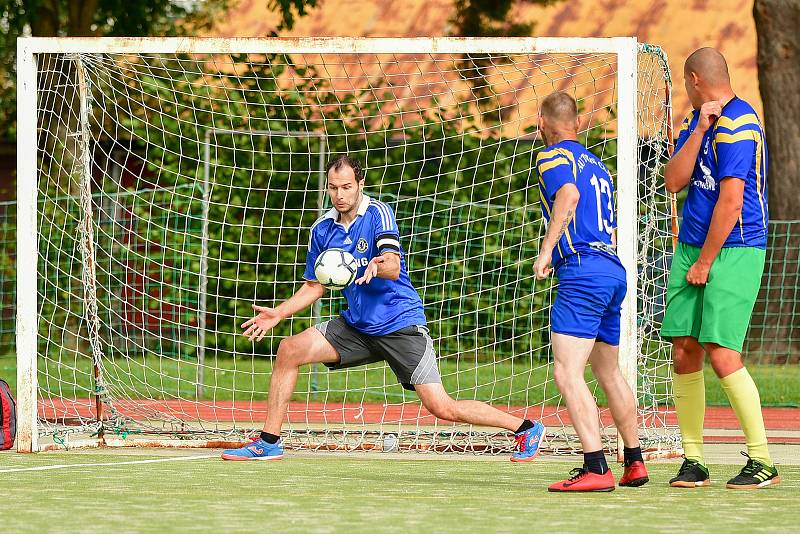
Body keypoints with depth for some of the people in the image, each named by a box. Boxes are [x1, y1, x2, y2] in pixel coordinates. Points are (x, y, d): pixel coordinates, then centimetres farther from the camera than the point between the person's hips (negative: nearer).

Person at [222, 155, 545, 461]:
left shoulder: (378, 214, -13)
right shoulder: (323, 229, 4)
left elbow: (393, 267, -28)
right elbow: (314, 286, 16)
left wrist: (376, 267, -50)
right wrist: (278, 314, 3)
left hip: (401, 325, -6)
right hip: (356, 326, 6)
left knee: (442, 408, -14)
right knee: (289, 351, -7)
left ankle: (526, 429, 3)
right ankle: (268, 442, 2)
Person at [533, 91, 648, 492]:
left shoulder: (554, 157, -1)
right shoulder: (595, 163, 23)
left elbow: (569, 195, -22)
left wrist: (547, 248, -23)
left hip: (582, 271, -9)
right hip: (614, 271, 9)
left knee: (567, 374, -14)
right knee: (609, 373, 22)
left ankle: (596, 469, -25)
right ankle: (634, 464, 30)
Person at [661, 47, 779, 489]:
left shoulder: (738, 124, -13)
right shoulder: (695, 121, 14)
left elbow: (730, 201, -17)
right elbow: (674, 182, 2)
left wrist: (705, 263, -13)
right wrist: (699, 130, -9)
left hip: (734, 250, -8)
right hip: (691, 247, 8)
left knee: (721, 353, -15)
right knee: (684, 351, 3)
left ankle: (762, 462, -8)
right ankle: (693, 461, 9)